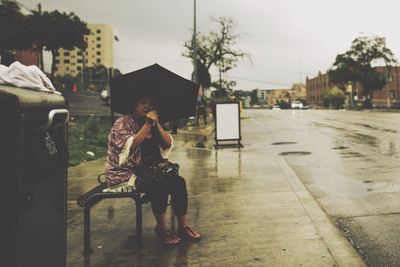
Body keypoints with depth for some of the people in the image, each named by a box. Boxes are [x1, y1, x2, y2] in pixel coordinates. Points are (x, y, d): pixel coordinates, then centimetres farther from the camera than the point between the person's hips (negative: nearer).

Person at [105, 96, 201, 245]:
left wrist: (156, 123, -7)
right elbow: (131, 145, -24)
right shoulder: (123, 123, -7)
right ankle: (162, 229, -13)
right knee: (160, 185, -30)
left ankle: (183, 227, -8)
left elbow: (168, 144, 3)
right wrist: (147, 124, -20)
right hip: (124, 175, -7)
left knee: (178, 181, -15)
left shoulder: (153, 125, 13)